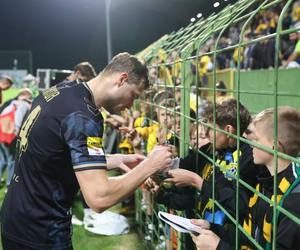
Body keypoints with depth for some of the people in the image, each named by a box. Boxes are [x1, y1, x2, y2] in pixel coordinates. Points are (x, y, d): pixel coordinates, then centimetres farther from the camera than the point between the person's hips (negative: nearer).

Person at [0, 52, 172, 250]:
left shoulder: (58, 93, 2)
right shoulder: (82, 116, -24)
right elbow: (99, 198, -30)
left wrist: (121, 160, 8)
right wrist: (150, 166, -19)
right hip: (42, 233, -9)